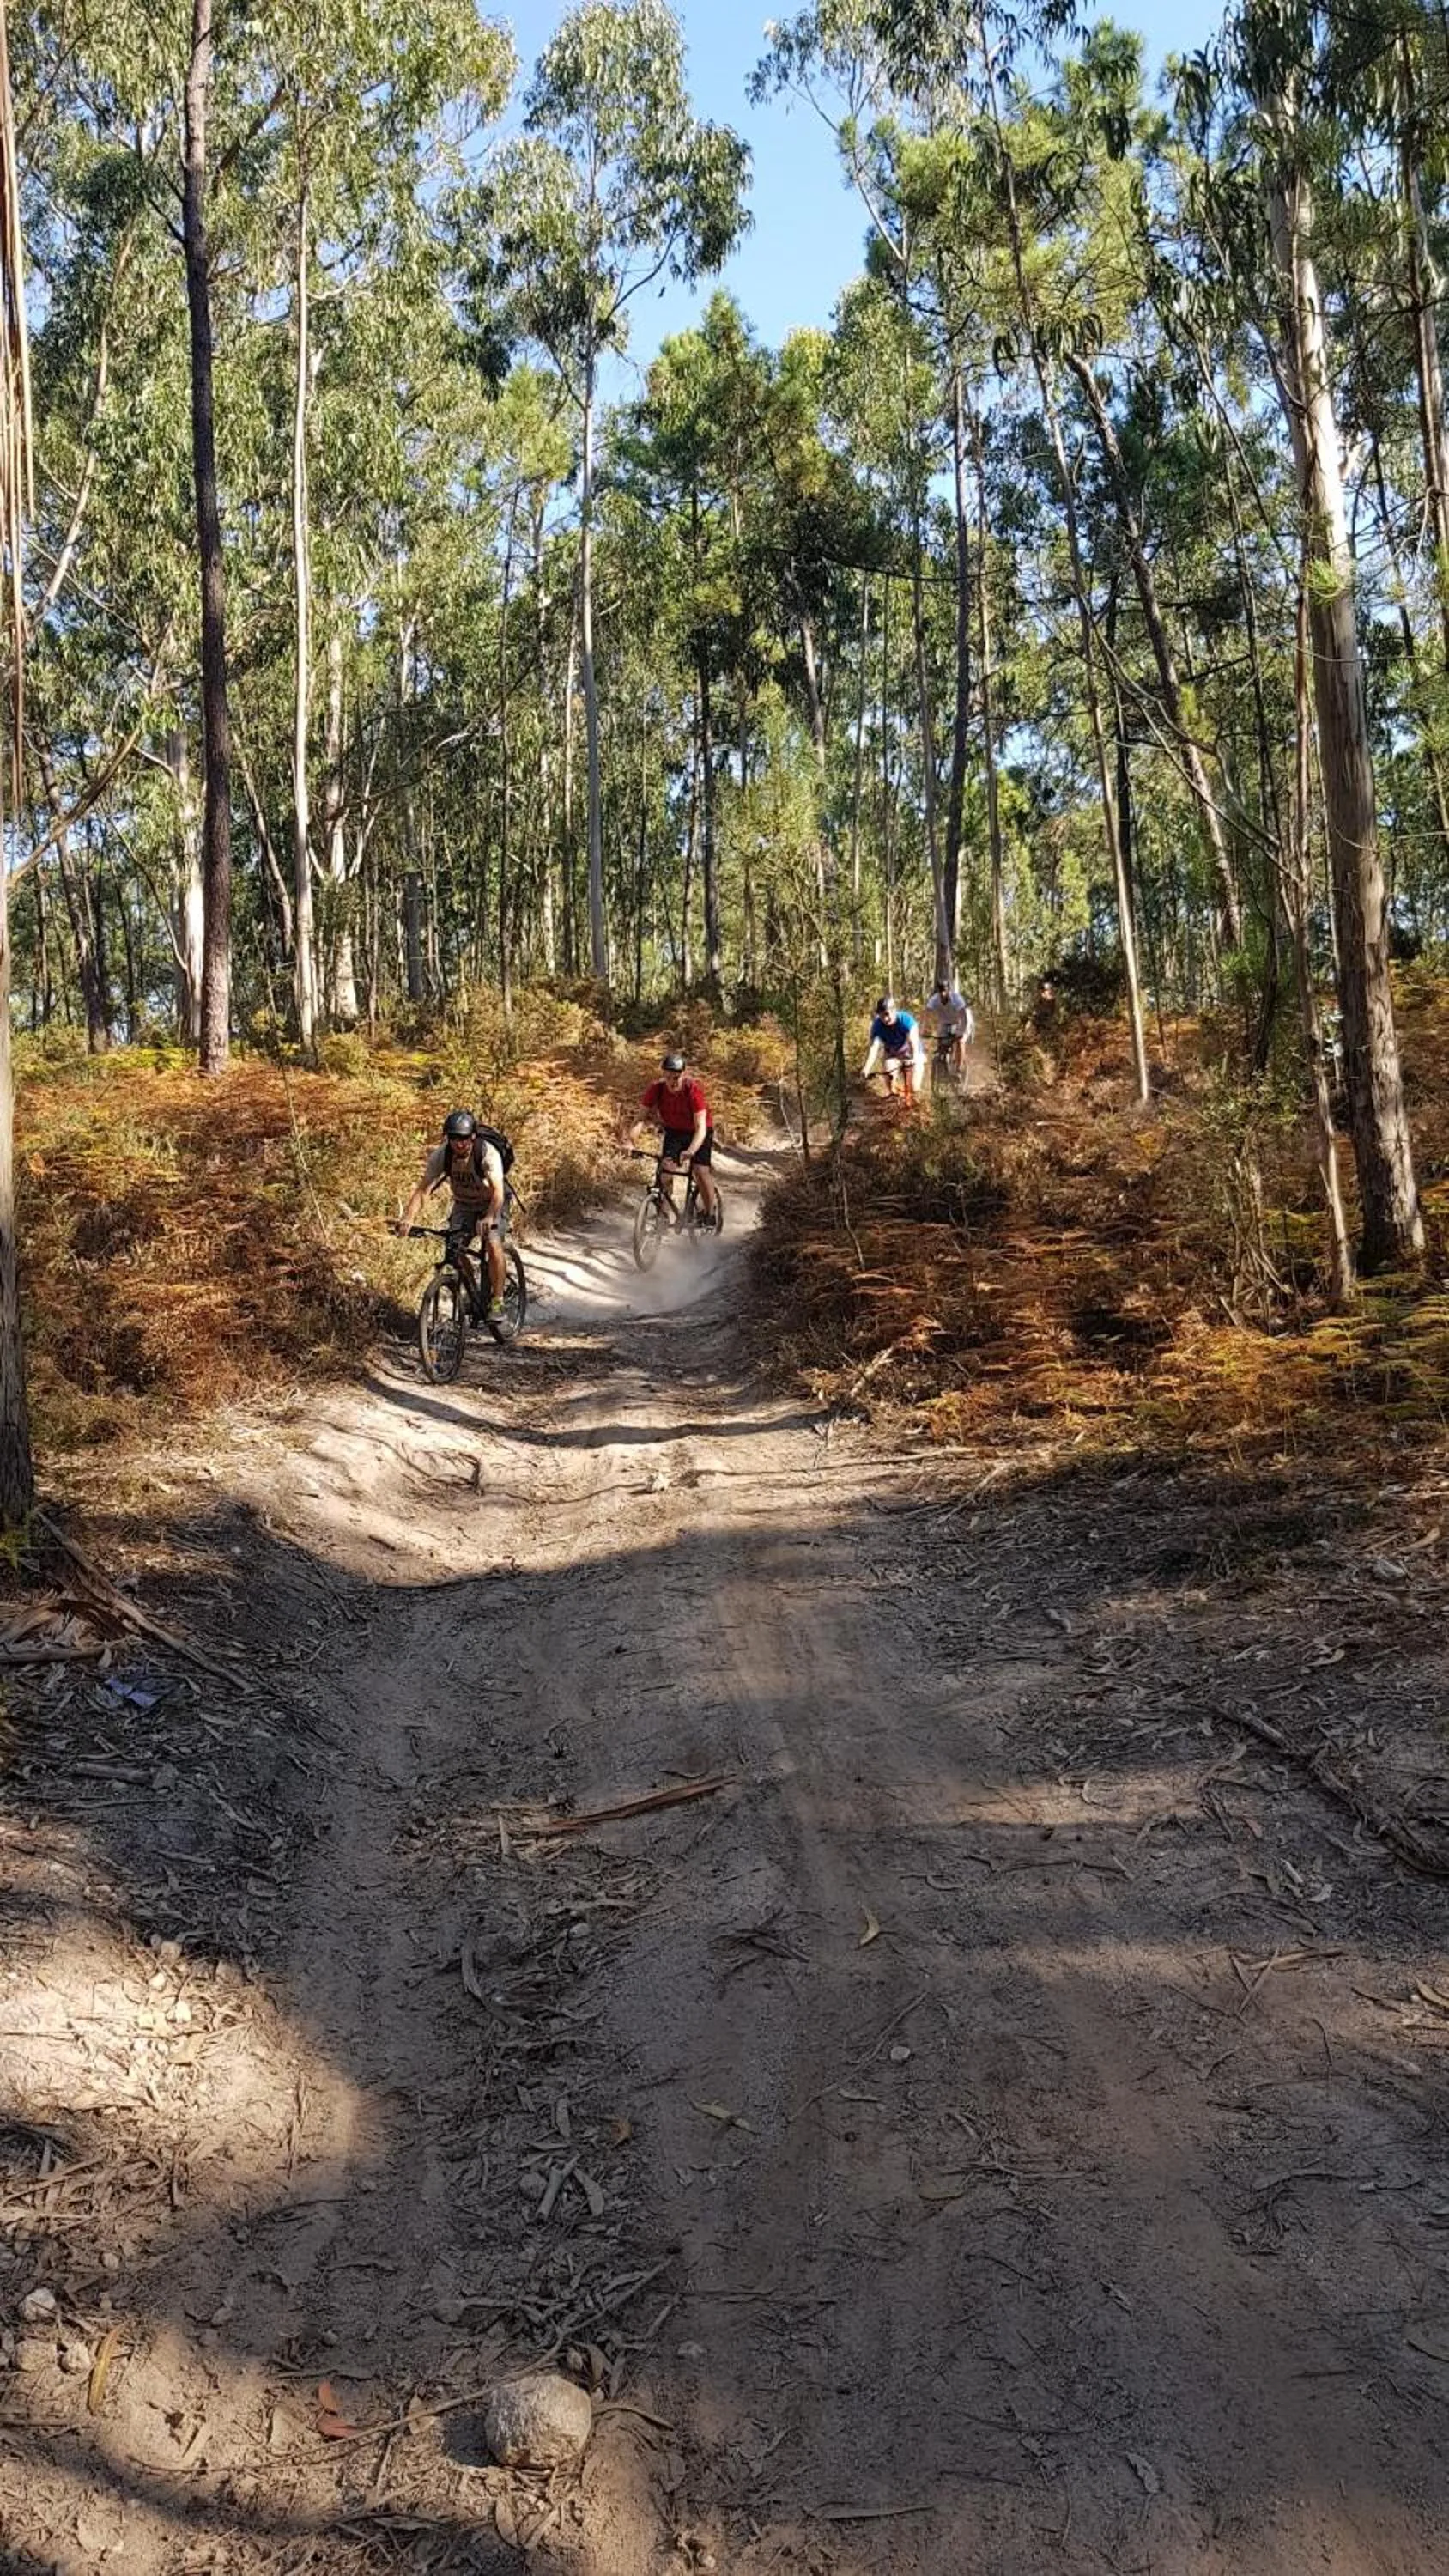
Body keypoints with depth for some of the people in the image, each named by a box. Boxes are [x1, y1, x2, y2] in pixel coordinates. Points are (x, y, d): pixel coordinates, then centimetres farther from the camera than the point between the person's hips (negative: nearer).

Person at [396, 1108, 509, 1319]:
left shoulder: (487, 1153, -34)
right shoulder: (441, 1155, -23)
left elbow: (498, 1190, -45)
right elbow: (423, 1189, -26)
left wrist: (489, 1218, -64)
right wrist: (408, 1219, -43)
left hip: (491, 1203, -4)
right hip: (463, 1204, 4)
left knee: (493, 1245, -25)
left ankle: (497, 1301, -14)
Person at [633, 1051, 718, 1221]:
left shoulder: (693, 1089, -33)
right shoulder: (657, 1088, -24)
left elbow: (701, 1127, -38)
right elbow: (641, 1115, -24)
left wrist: (691, 1151, -54)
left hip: (697, 1132, -3)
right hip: (673, 1132, 3)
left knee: (701, 1170, -17)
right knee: (666, 1169, -12)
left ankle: (710, 1215, -2)